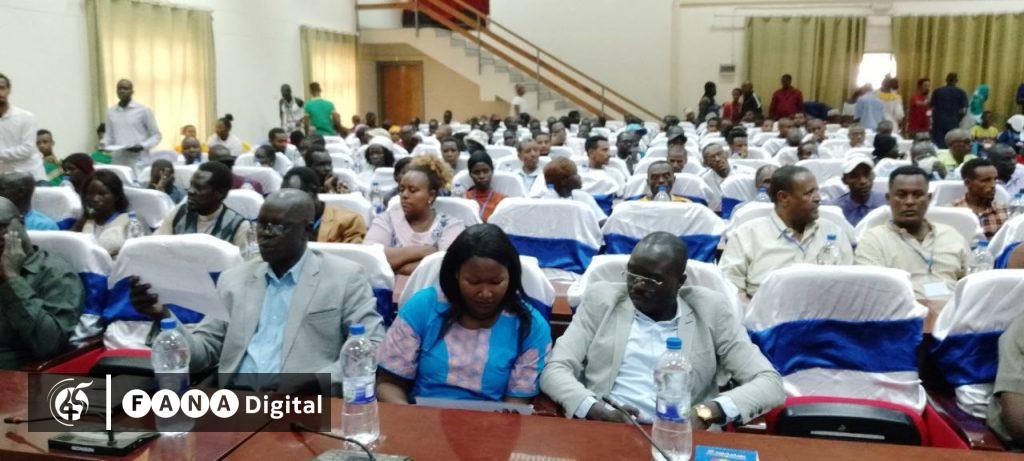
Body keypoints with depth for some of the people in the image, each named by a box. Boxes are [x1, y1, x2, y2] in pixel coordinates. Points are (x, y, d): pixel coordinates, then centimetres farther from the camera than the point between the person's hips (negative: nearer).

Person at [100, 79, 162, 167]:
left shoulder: (143, 110, 1)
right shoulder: (111, 112, 13)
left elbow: (156, 135, 2)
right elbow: (109, 135, 21)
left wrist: (142, 146, -14)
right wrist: (103, 144, 0)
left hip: (139, 162, -4)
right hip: (117, 163, 4)